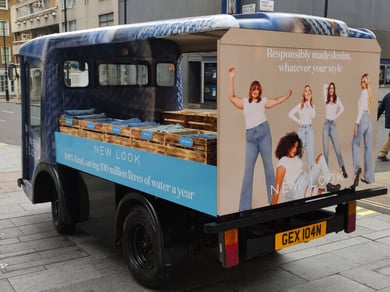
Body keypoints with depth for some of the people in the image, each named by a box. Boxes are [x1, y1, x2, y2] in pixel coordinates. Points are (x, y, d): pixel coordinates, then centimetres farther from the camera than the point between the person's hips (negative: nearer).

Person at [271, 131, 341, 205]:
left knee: (320, 157, 2)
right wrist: (273, 206, -17)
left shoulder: (296, 157, 8)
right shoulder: (282, 164, -15)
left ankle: (329, 185, -10)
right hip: (298, 191, -9)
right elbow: (277, 188, -17)